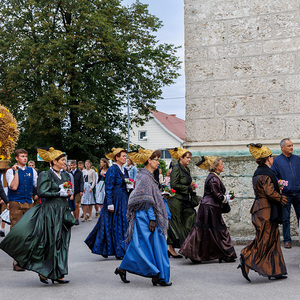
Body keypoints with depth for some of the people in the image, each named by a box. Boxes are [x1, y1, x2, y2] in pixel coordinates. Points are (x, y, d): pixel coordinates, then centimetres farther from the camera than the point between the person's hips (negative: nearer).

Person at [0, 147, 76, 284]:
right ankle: (43, 271, 9)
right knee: (49, 243, -5)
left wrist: (67, 192, 1)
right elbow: (42, 192, -16)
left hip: (63, 212, 7)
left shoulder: (65, 175, 14)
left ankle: (57, 274, 13)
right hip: (50, 212, -7)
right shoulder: (46, 175, -7)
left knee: (61, 243, 6)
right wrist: (59, 193, -16)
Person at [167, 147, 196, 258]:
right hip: (176, 200, -9)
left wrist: (191, 186, 5)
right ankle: (171, 249, 8)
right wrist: (188, 188, -13)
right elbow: (174, 185, -20)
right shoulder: (176, 169, -12)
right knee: (175, 223, -2)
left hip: (184, 200, 9)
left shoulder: (186, 169, 14)